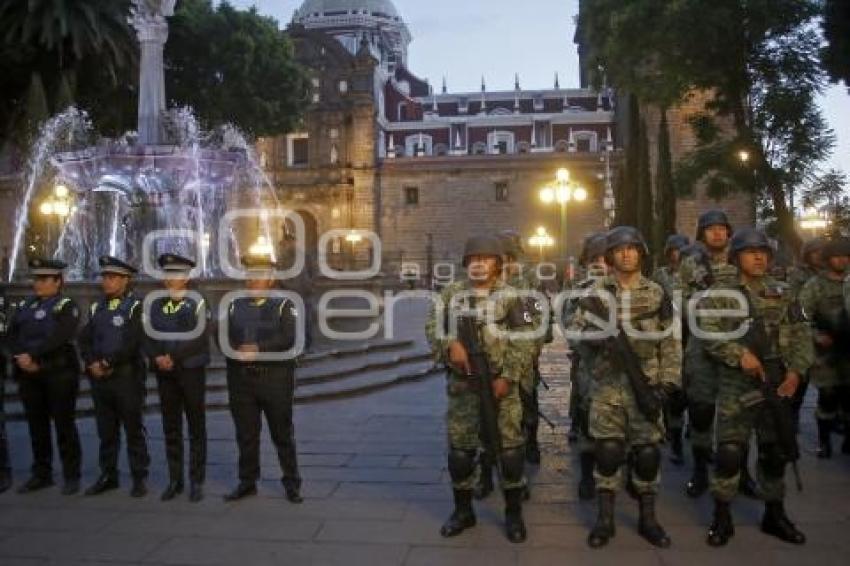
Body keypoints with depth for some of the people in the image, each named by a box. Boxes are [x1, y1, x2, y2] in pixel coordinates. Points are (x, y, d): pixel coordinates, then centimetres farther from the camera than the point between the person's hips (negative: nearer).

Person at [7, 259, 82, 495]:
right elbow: (12, 337, 7)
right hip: (28, 375, 6)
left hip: (59, 374, -6)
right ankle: (41, 474, 22)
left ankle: (72, 476, 8)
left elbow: (56, 338, -16)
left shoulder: (66, 306, -3)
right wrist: (22, 360, -8)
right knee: (37, 426, 11)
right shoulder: (24, 306, 15)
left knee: (64, 426, 0)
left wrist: (32, 356, -18)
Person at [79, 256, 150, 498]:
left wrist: (108, 363, -14)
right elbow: (85, 339, 9)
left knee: (133, 430, 2)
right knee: (106, 431, 13)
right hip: (99, 378, 6)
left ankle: (139, 478, 10)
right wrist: (92, 363, -7)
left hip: (127, 376, -5)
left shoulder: (135, 306, -5)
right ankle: (108, 476, 23)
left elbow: (132, 342, -15)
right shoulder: (96, 307, 14)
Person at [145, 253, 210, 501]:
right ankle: (175, 480, 18)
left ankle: (197, 482, 10)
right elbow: (149, 338, 5)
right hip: (165, 374, 4)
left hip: (192, 372, -4)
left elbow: (198, 339, -14)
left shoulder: (197, 304, -4)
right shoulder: (156, 305, 10)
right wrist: (157, 357, -13)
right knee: (171, 428, 9)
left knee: (196, 428, 3)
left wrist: (173, 357, -18)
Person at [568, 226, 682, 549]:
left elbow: (670, 341, 5)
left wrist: (669, 380, -3)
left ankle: (648, 519, 19)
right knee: (607, 450, 1)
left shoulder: (657, 294, 4)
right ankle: (605, 519, 13)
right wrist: (596, 331, -19)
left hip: (645, 383, 1)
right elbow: (574, 331, 1)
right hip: (607, 384, -1)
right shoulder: (596, 293, 3)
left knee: (648, 451, 4)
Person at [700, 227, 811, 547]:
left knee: (776, 453, 13)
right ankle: (722, 518, 7)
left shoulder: (783, 294, 11)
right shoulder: (721, 294, 1)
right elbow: (709, 333, -9)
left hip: (779, 385, 4)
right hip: (737, 387, -4)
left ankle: (774, 515, 30)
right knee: (729, 452, -7)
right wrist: (740, 354, -22)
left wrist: (796, 370, -8)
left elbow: (801, 336, 7)